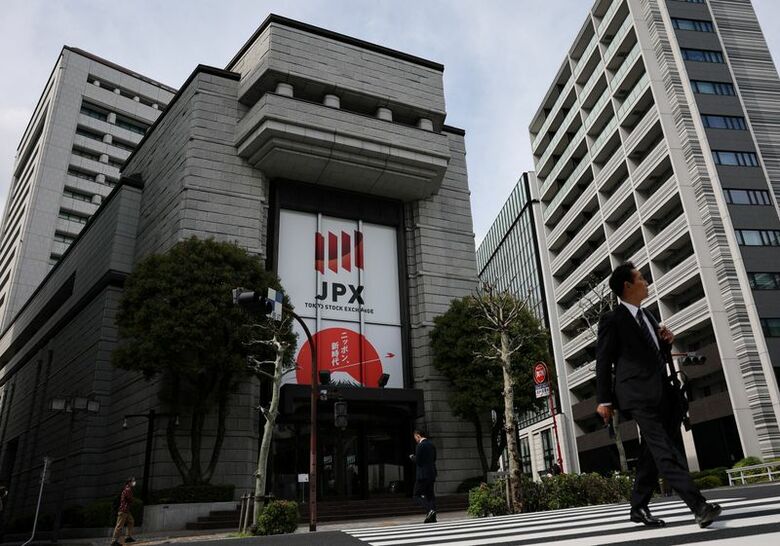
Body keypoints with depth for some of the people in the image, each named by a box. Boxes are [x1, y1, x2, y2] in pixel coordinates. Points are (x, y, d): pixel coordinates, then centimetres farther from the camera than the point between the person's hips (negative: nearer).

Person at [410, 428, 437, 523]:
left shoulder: (420, 445, -14)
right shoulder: (432, 444, 11)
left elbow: (417, 461, -17)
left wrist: (412, 457, 4)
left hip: (423, 474, -8)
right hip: (432, 474, 8)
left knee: (417, 495, 0)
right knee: (430, 495, 11)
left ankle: (429, 510, -18)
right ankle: (432, 517, 8)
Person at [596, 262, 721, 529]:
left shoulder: (647, 316, 20)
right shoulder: (612, 319, -4)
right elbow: (603, 361, -4)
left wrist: (666, 342, 5)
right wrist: (604, 400, -6)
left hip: (662, 394, 8)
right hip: (639, 396, -8)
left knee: (653, 453, 10)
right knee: (666, 451, -15)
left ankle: (638, 508, 18)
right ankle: (699, 506, -19)